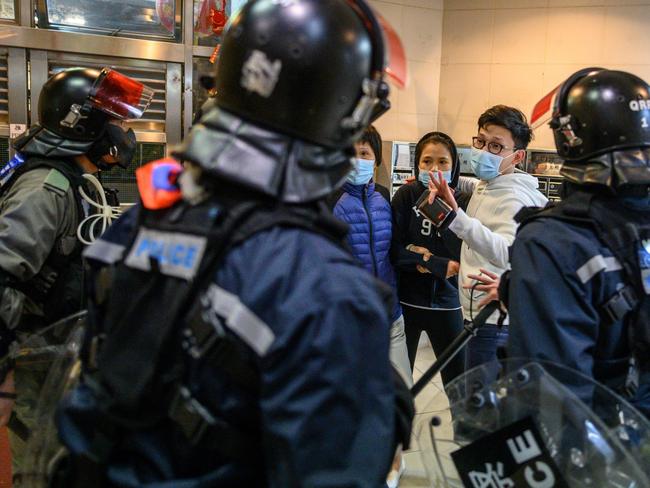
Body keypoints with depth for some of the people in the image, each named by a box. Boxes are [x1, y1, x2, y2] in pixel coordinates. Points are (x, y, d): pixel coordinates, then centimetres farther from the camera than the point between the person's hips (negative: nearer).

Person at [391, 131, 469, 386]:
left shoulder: (464, 202, -4)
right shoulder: (407, 195, -6)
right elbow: (393, 248, -13)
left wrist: (425, 258, -16)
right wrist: (440, 265, -15)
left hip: (446, 302, 0)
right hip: (406, 301, 0)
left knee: (458, 378, 9)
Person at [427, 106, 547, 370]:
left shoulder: (516, 199, -19)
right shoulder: (483, 185, 11)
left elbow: (507, 253, -38)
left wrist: (457, 217, -51)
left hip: (495, 322, -10)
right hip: (477, 313, 10)